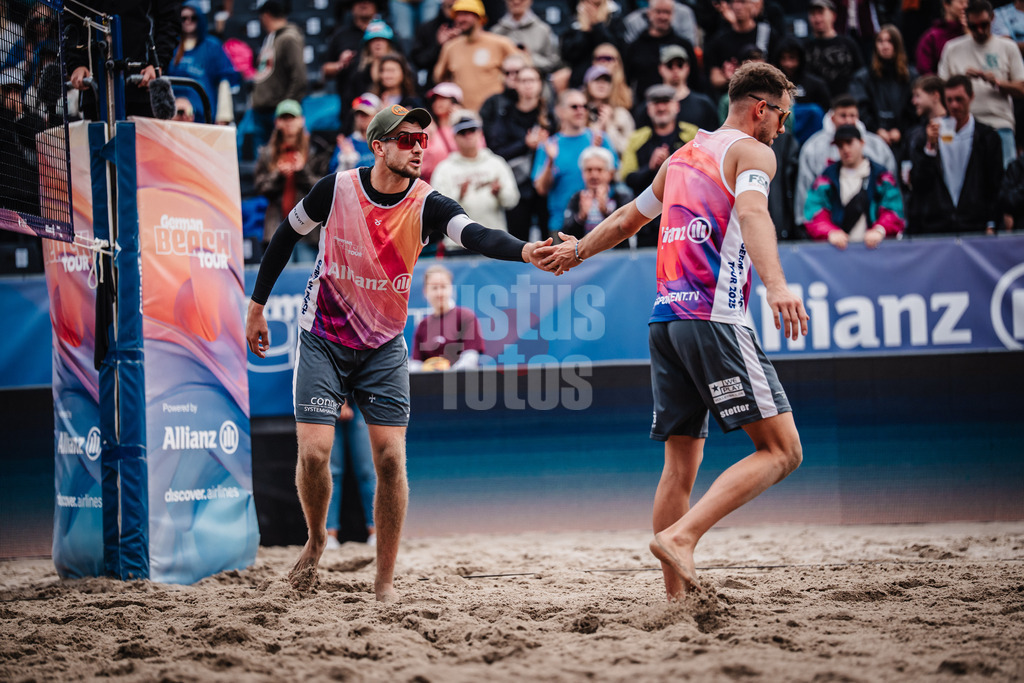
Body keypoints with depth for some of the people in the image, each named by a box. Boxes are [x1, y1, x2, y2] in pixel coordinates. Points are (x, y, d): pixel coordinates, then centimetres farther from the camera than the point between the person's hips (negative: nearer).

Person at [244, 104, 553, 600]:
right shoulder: (337, 189, -13)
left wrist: (524, 251, -53)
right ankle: (316, 539, 20)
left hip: (384, 348, 1)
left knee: (391, 457, -6)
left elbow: (476, 235, -32)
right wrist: (257, 306, 6)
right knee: (314, 452, -11)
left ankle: (385, 581, 7)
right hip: (323, 340, -1)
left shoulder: (427, 204, -14)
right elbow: (287, 235, 3)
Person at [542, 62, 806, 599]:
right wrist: (776, 284, -36)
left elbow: (628, 218, 36)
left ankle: (676, 595, 8)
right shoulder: (752, 151, 1)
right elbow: (750, 212, -20)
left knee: (682, 461, 11)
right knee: (782, 450, -8)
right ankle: (680, 536, -21)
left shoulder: (683, 157, 24)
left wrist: (578, 251, 54)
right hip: (714, 319, -8)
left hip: (665, 317, 8)